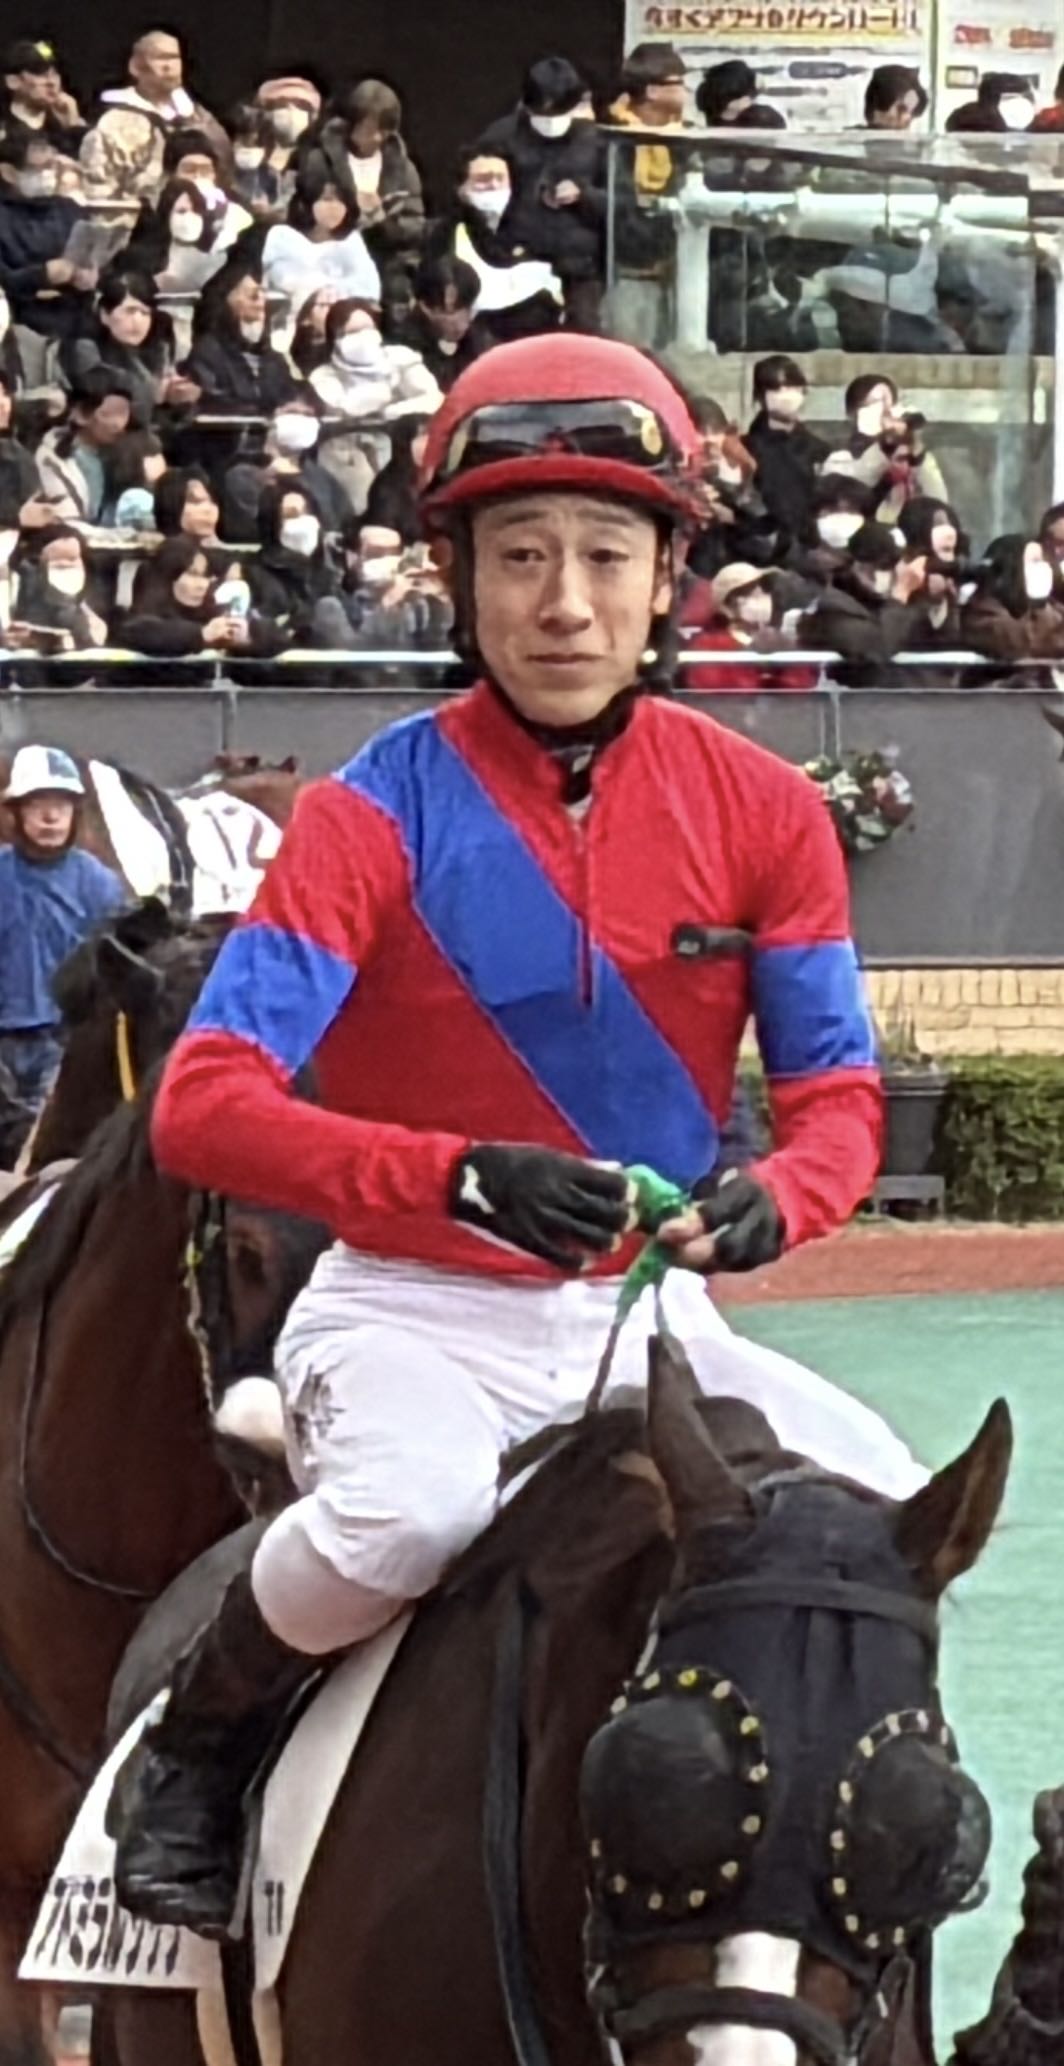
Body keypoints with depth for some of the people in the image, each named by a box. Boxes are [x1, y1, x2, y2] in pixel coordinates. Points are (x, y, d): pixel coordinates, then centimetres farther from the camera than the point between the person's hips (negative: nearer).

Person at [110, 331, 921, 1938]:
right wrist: (464, 1178, -36)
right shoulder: (378, 815, -12)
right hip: (413, 1320, -4)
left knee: (886, 1505, -20)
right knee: (412, 1510, -36)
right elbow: (201, 1108, -21)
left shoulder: (760, 812, -2)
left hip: (645, 1319, 4)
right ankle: (200, 1740, -5)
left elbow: (838, 1095, -1)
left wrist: (771, 1201, -27)